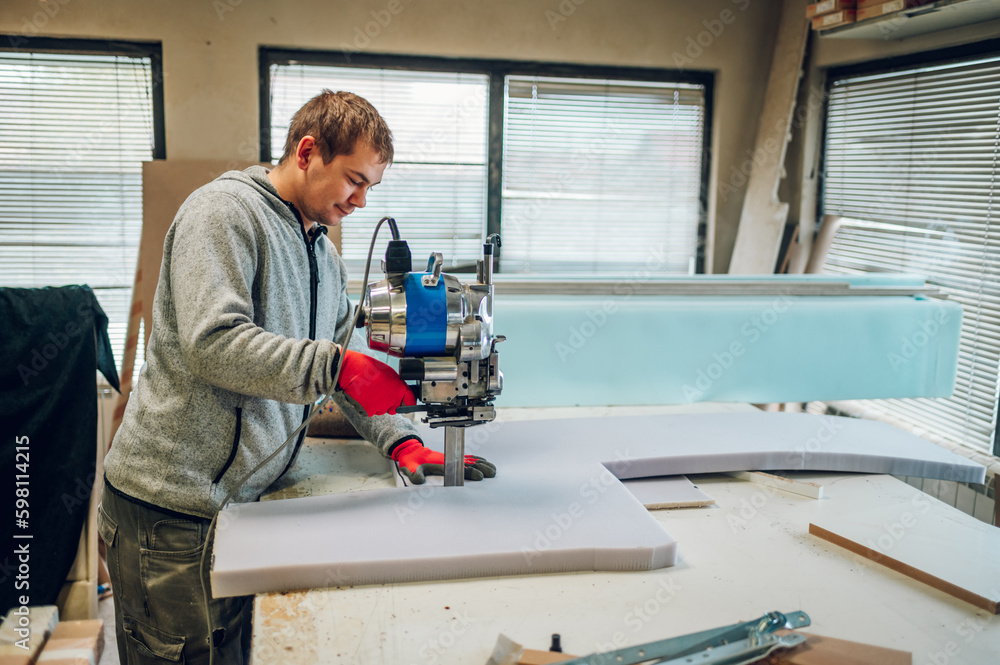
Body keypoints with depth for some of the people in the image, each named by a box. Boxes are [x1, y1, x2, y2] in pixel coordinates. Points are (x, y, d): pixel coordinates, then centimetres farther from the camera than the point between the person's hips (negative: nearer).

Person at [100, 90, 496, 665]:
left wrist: (403, 444, 1)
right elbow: (213, 342, -25)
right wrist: (335, 366, -29)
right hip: (172, 506, -8)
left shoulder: (326, 260, 16)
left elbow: (355, 369, 16)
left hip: (241, 500, 8)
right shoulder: (225, 211, -11)